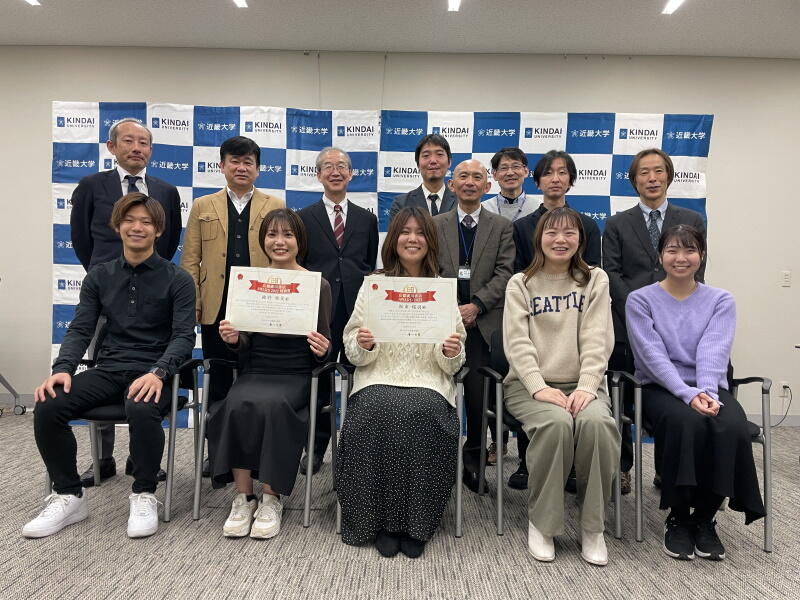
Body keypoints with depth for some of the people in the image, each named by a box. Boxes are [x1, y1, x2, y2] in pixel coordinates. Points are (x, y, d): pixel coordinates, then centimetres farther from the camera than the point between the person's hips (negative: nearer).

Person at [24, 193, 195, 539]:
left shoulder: (176, 279, 1)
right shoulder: (99, 277, 13)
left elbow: (184, 336, -8)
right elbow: (80, 329, 8)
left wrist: (158, 373, -26)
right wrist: (62, 368, -12)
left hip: (152, 373, -4)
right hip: (108, 370, 4)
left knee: (142, 411, -36)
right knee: (47, 407, -21)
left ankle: (144, 496, -11)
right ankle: (68, 496, 0)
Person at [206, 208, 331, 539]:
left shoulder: (318, 285, 3)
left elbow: (323, 352, 6)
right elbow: (246, 346, 13)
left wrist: (322, 350, -17)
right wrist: (233, 339, -9)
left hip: (296, 375, -2)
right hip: (255, 371, 2)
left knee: (273, 405, -32)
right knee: (237, 405, -29)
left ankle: (271, 499, -14)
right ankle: (243, 496, -14)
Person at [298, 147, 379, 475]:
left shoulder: (367, 219, 13)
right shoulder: (304, 218, 8)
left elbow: (372, 266, 12)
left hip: (357, 310, 1)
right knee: (317, 380, 6)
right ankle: (317, 447, 20)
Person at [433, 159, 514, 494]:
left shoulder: (502, 228, 10)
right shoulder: (434, 226, 12)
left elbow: (504, 274, 1)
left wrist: (476, 305, -12)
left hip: (484, 323, 0)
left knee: (479, 397, 0)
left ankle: (473, 458, 18)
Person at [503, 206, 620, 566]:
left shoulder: (595, 280, 11)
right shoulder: (520, 284, 8)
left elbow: (597, 340, -1)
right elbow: (517, 342, -3)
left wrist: (586, 387, -16)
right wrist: (539, 387, -18)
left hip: (581, 383, 1)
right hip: (530, 384, -1)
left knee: (597, 423, -31)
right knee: (556, 423, -32)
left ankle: (593, 528, -12)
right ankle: (541, 523, -11)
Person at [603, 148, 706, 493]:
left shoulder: (692, 221, 11)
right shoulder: (617, 224, 8)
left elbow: (696, 273, 5)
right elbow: (612, 274, 0)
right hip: (628, 326, -1)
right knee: (622, 401, 4)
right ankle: (621, 468, 17)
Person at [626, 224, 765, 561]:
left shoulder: (720, 301, 10)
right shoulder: (640, 300, 4)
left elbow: (714, 351, -8)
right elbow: (653, 354, -9)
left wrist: (706, 391, -26)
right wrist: (688, 394, -23)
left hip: (709, 389, 2)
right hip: (660, 388, -2)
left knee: (732, 427, -31)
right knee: (686, 422, -35)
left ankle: (704, 518, -8)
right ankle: (677, 519, -12)